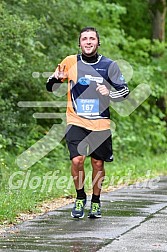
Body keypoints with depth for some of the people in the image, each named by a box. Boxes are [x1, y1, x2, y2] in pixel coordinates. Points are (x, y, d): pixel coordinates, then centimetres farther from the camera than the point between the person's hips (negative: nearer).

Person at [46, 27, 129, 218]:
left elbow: (124, 90, 8)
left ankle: (96, 201, 26)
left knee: (98, 163, 5)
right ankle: (80, 197, 8)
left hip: (101, 123, 1)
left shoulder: (109, 65, 1)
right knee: (77, 160, -15)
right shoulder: (71, 62, 1)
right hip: (76, 121, -1)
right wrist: (56, 78, -17)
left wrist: (110, 93, -14)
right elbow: (51, 88, 6)